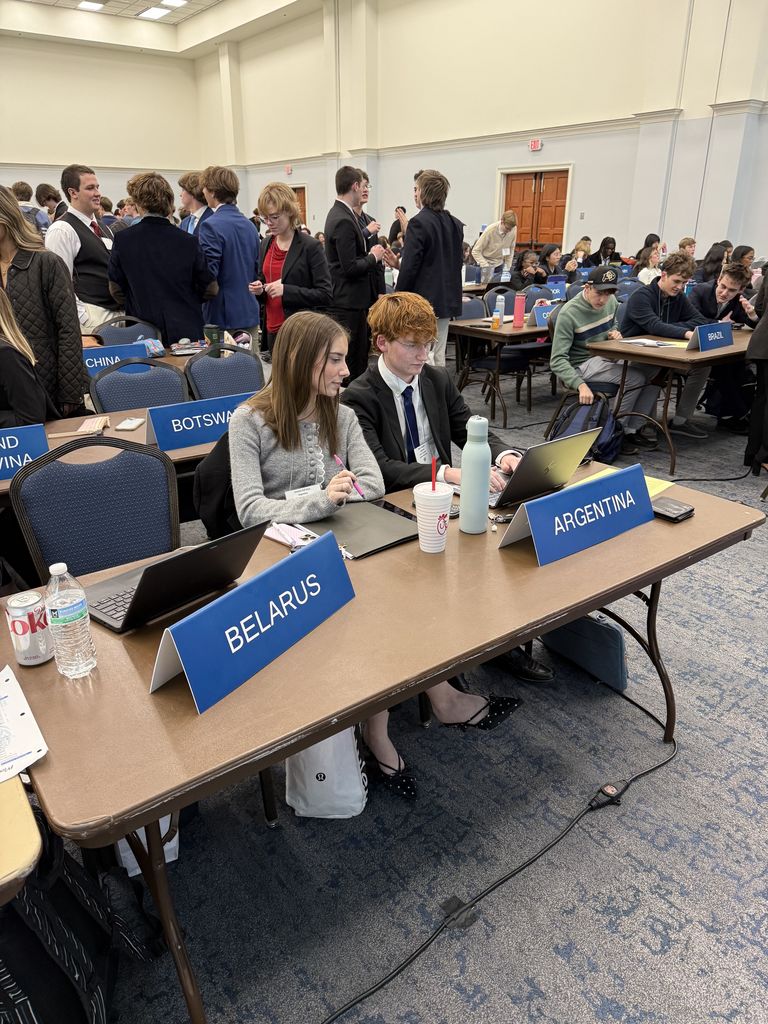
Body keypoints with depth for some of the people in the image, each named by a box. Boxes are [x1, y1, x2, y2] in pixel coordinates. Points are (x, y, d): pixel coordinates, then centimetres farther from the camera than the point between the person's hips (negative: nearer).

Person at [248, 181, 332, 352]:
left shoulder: (310, 247, -9)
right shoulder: (267, 244, 10)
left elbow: (326, 295, -13)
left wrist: (286, 290, -22)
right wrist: (259, 287, 0)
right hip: (272, 330, 6)